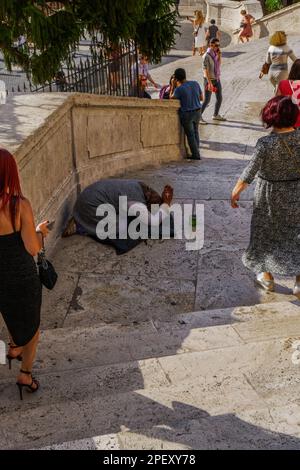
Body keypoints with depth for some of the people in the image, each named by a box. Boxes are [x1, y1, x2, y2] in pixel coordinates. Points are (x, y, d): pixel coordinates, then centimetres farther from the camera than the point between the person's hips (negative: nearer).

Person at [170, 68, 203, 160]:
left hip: (187, 114, -5)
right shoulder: (195, 83, -1)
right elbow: (201, 98, 9)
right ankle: (196, 152, 30)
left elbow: (171, 98, 1)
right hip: (197, 112, 5)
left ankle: (196, 155, 10)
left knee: (190, 135, 7)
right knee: (195, 132, 22)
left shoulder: (179, 89, -17)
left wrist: (173, 86, 3)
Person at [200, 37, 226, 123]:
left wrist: (219, 55, -8)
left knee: (219, 98, 12)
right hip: (209, 80, -7)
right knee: (207, 100, -5)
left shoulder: (215, 54, 4)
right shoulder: (207, 56, -17)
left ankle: (216, 115, 28)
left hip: (217, 79, 7)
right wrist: (209, 82, -25)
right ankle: (199, 116, 8)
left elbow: (219, 64, 6)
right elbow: (205, 70, -21)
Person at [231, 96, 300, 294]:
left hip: (270, 195, -2)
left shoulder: (265, 143, -23)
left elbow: (249, 173, -19)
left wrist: (236, 192, -6)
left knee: (266, 233, 18)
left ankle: (267, 277, 32)